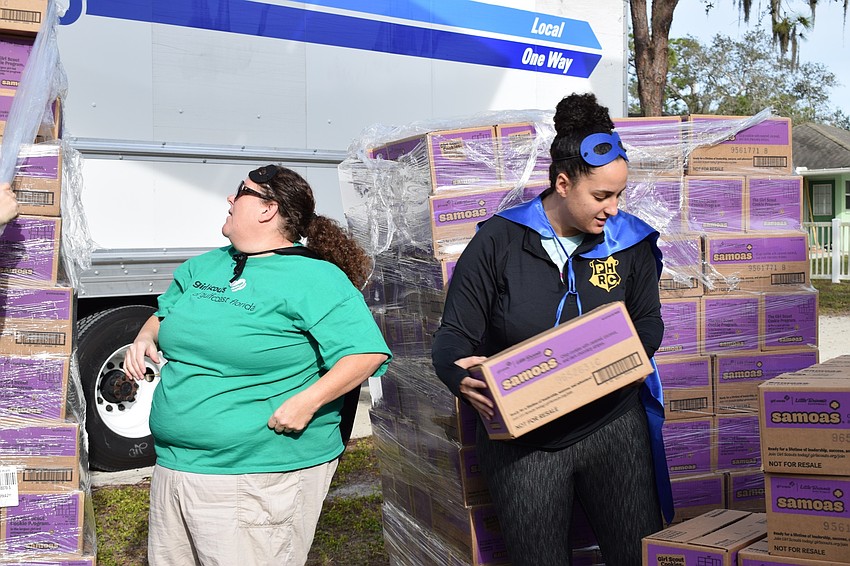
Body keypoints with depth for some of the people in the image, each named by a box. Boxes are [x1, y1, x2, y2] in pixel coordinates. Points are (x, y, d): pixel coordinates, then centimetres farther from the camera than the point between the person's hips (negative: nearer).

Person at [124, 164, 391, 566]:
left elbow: (368, 352, -18)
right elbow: (165, 315, 28)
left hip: (259, 478, -7)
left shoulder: (316, 279, -12)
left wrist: (306, 401, -25)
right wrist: (145, 338, 6)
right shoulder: (203, 267, 12)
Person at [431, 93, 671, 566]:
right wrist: (464, 379, -28)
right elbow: (454, 337, -6)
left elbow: (648, 323, 9)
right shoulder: (498, 241, -7)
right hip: (523, 441, -1)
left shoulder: (629, 241, 0)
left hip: (612, 425, 2)